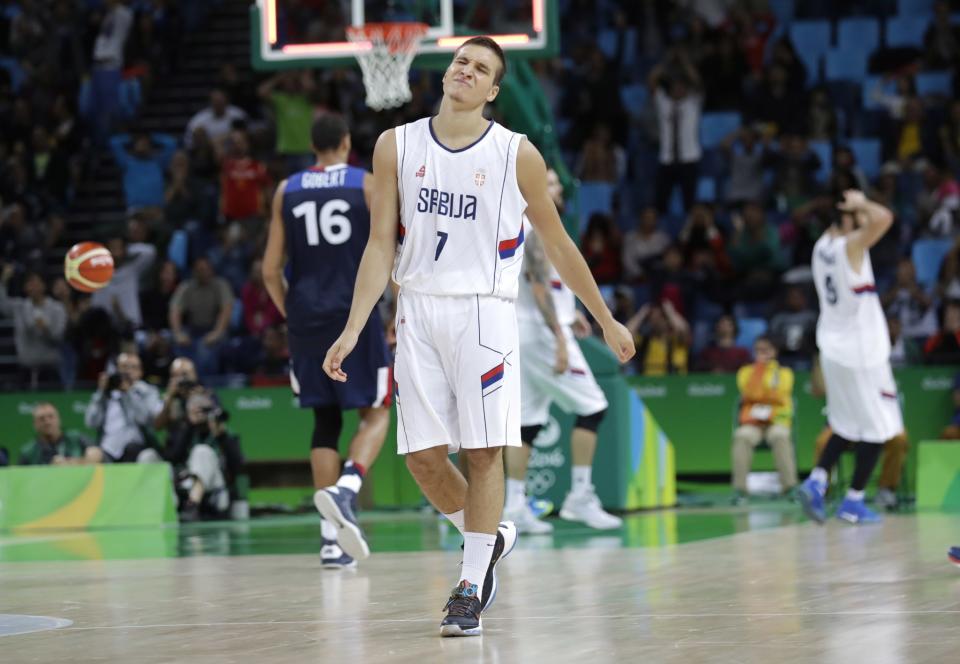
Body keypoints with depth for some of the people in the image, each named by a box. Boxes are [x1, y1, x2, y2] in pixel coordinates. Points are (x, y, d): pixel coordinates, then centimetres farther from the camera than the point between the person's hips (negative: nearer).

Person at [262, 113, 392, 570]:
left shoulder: (287, 191, 8)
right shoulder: (367, 184, 0)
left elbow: (270, 270, 6)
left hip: (306, 318, 3)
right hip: (355, 313, -3)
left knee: (325, 421, 10)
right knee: (376, 412, 8)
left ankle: (331, 537, 4)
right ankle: (345, 489, -21)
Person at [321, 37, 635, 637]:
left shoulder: (517, 154, 0)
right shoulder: (397, 146, 5)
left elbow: (558, 244, 10)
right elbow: (381, 244, 6)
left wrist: (607, 321, 13)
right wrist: (353, 329, -1)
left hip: (484, 311, -2)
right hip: (418, 311, 2)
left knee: (483, 450, -6)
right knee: (423, 454, 0)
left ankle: (471, 587, 3)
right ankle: (491, 539, 26)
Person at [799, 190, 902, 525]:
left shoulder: (822, 245, 7)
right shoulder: (851, 245, -16)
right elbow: (883, 218, -34)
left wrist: (857, 208, 15)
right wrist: (861, 203, -17)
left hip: (833, 347, 8)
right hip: (861, 350, -8)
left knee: (847, 427, 18)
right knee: (877, 429, 3)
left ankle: (816, 481, 1)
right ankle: (853, 502, 4)